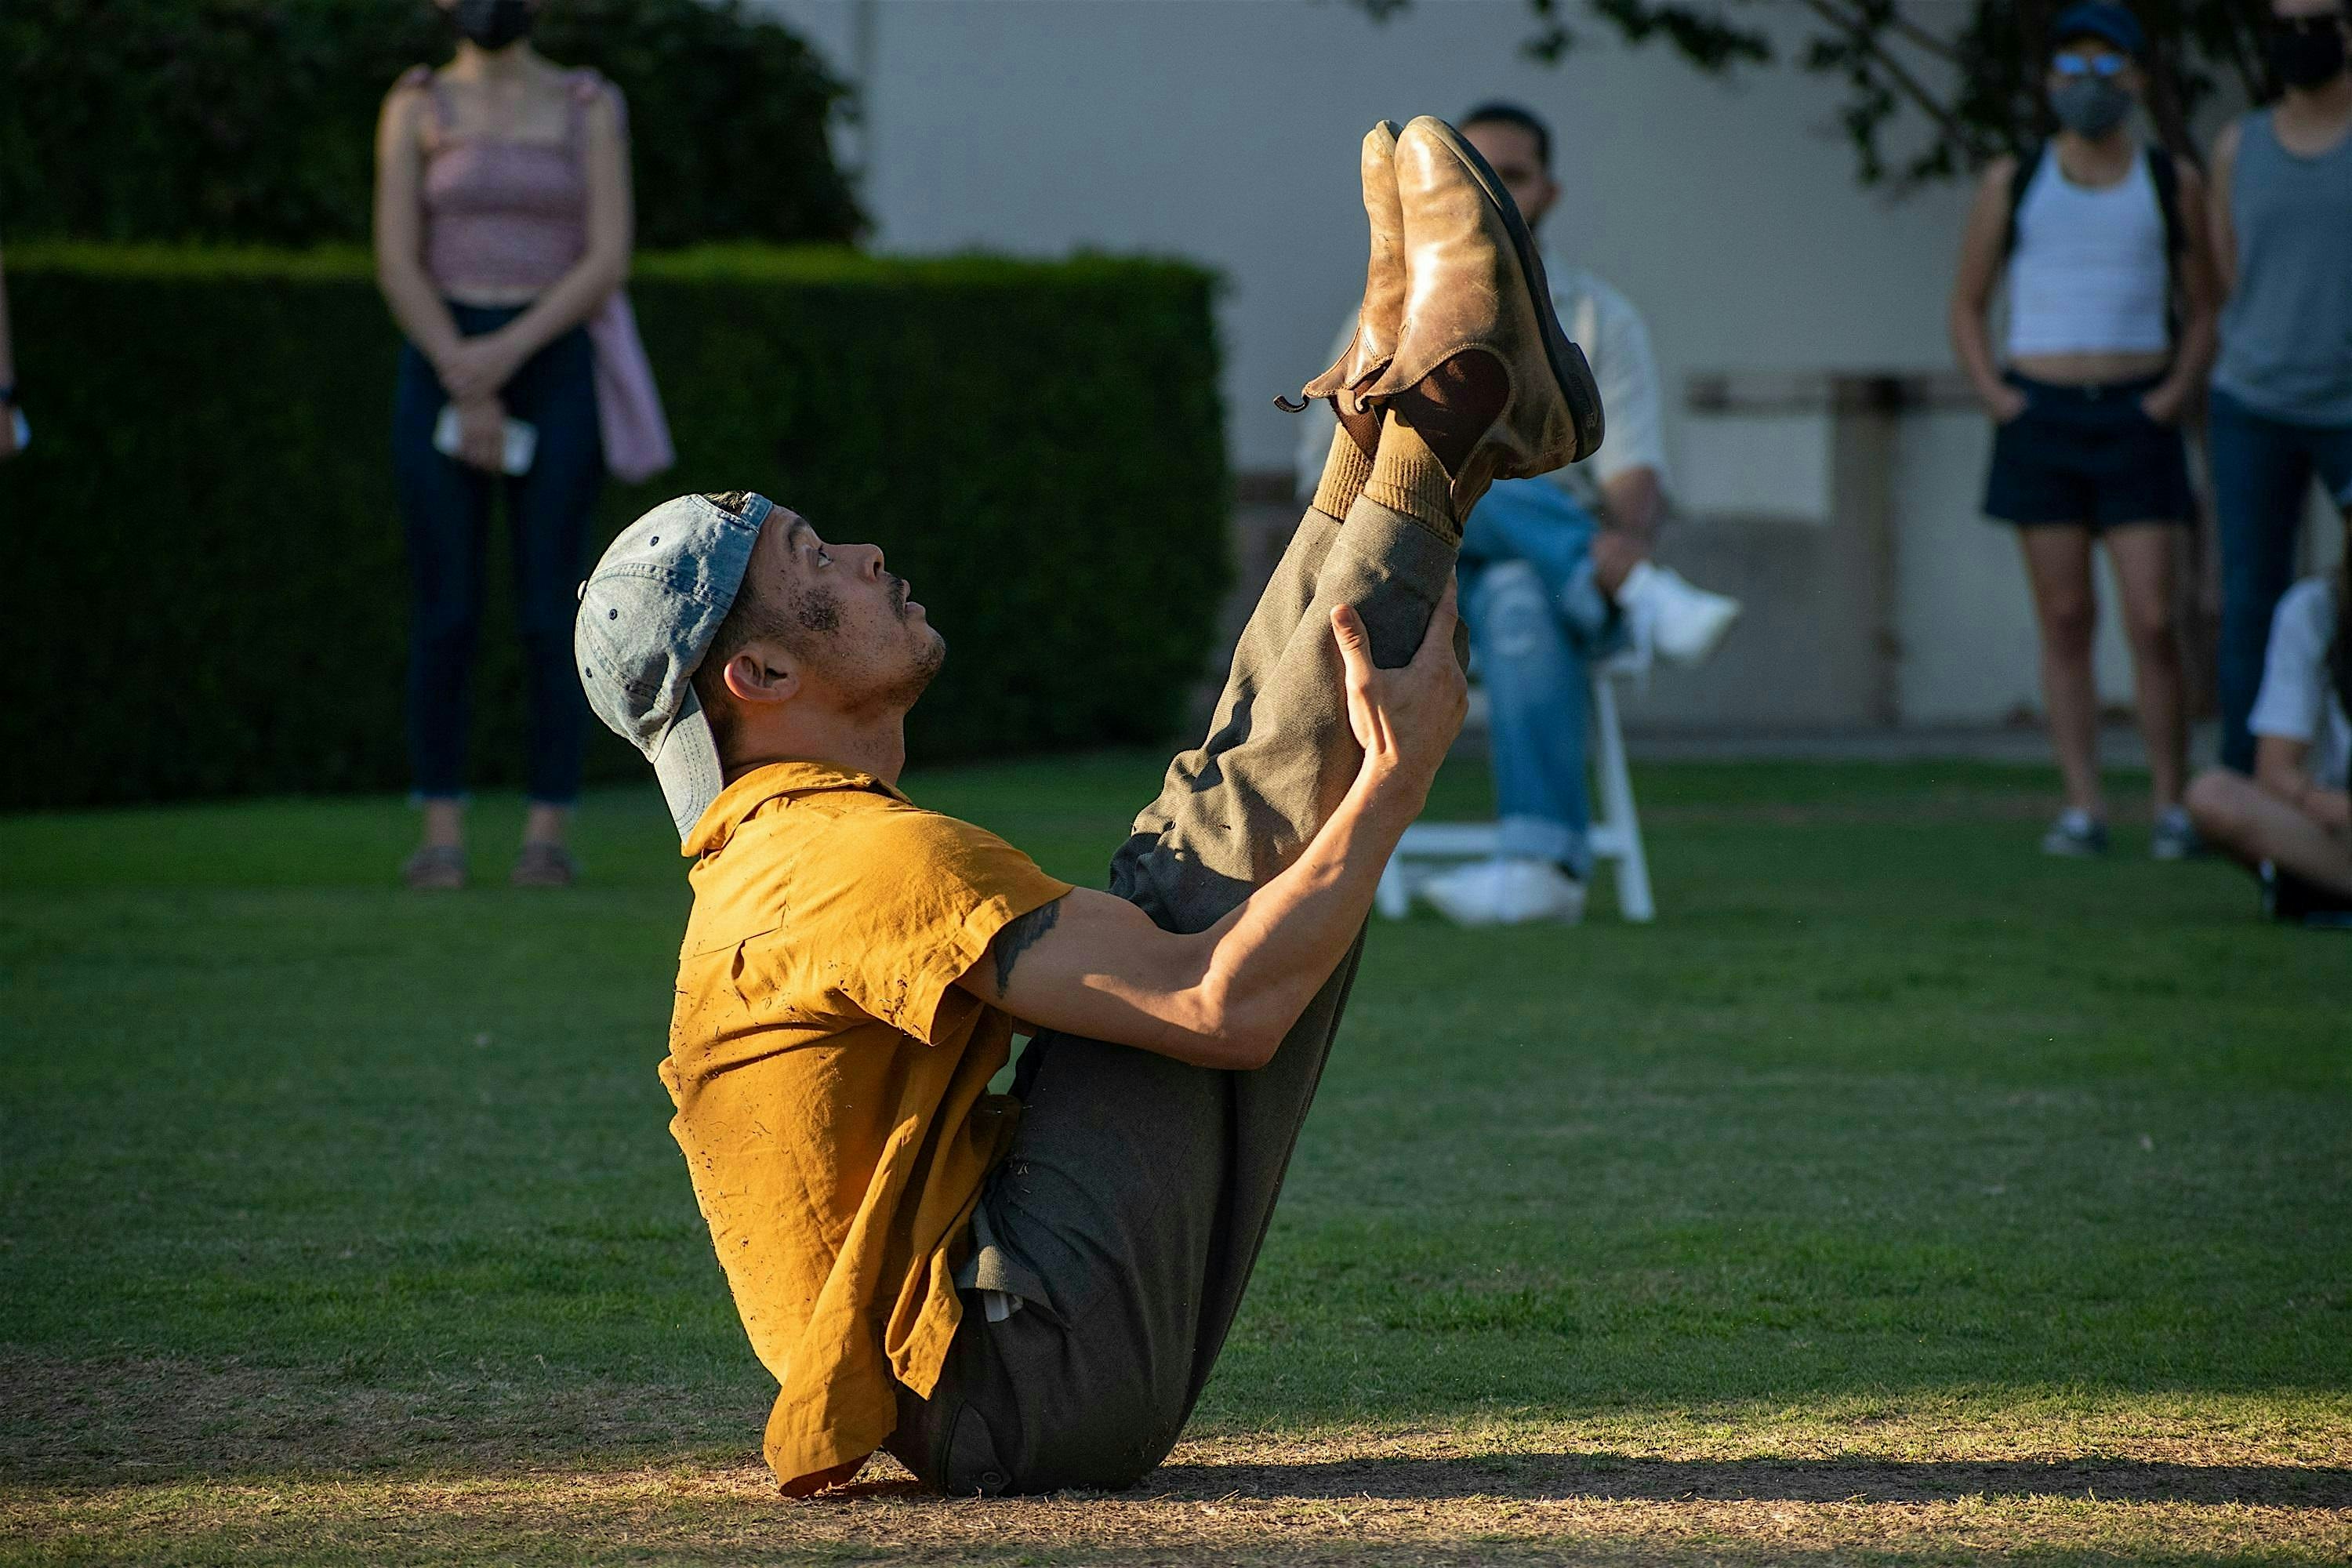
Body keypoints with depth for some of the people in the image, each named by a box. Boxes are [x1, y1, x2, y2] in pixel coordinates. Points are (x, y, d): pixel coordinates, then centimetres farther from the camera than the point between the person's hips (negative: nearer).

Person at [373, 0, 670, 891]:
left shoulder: (591, 109, 3)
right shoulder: (417, 108, 4)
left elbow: (609, 260, -5)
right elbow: (398, 263, -4)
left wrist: (508, 353, -17)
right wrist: (469, 395, -13)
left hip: (553, 367, 0)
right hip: (441, 366, 0)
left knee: (548, 611, -4)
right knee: (444, 612, -3)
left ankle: (547, 834, 1)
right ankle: (442, 835, 2)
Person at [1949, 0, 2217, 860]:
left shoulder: (2173, 183, 7)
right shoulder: (2013, 182, 8)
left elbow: (2203, 310, 12)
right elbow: (1967, 305, 14)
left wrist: (2177, 393, -4)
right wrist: (1991, 392, -1)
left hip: (2135, 419, -1)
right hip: (2040, 415, 1)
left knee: (2152, 619, -8)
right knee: (2065, 618, 0)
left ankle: (2172, 807, -2)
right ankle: (2082, 808, 1)